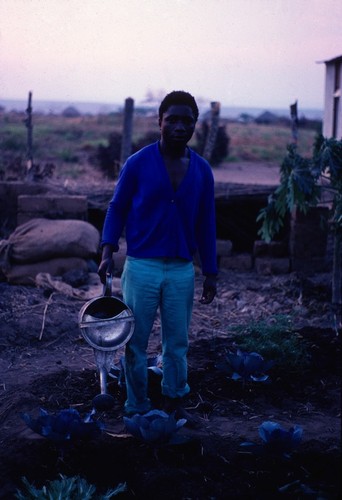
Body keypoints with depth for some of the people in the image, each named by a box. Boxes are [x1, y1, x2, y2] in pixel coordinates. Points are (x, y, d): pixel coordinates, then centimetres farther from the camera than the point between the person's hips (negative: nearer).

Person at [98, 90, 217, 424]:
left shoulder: (202, 170, 5)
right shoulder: (138, 163, -3)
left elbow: (206, 224, 9)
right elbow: (116, 208, 3)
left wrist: (210, 273, 9)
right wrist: (107, 251, -9)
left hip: (182, 270, 2)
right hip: (141, 266, -2)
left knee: (177, 343, 11)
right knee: (135, 343, 5)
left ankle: (174, 403, 28)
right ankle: (137, 408, 19)